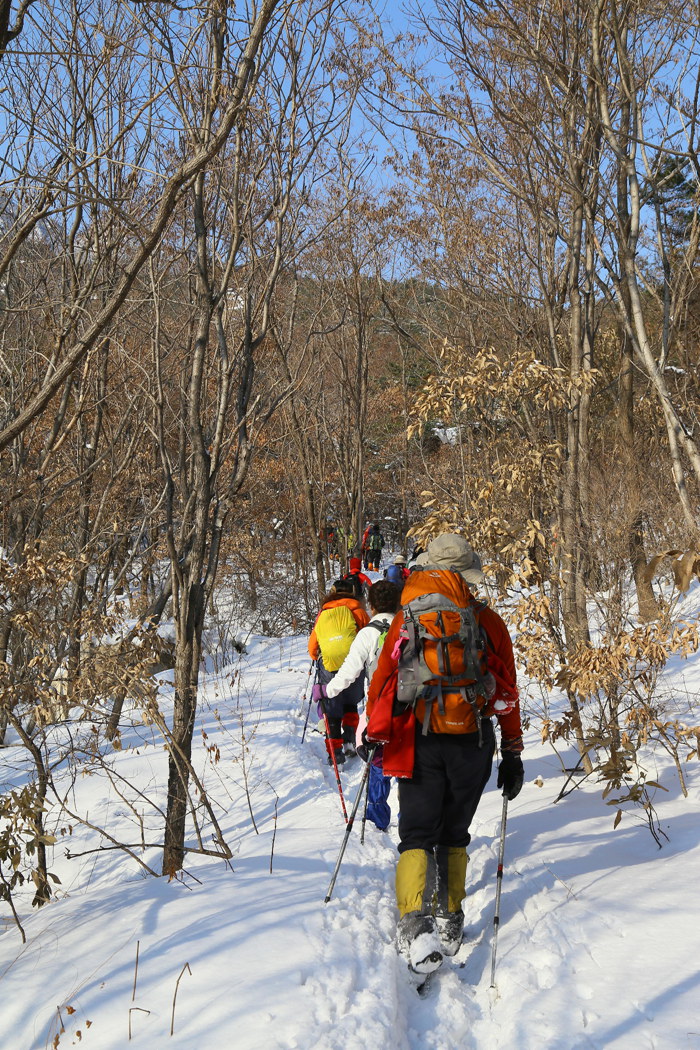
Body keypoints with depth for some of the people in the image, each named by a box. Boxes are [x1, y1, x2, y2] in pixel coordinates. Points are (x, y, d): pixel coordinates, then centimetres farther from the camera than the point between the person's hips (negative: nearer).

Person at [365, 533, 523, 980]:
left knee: (417, 836, 2)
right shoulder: (489, 623, 1)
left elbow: (384, 682, -1)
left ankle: (416, 922, -17)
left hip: (418, 742, -1)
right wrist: (512, 752, 10)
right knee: (453, 836, 18)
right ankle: (450, 922, 23)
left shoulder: (406, 619, -1)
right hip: (473, 744, 1)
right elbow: (507, 692, 4)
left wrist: (374, 736, 8)